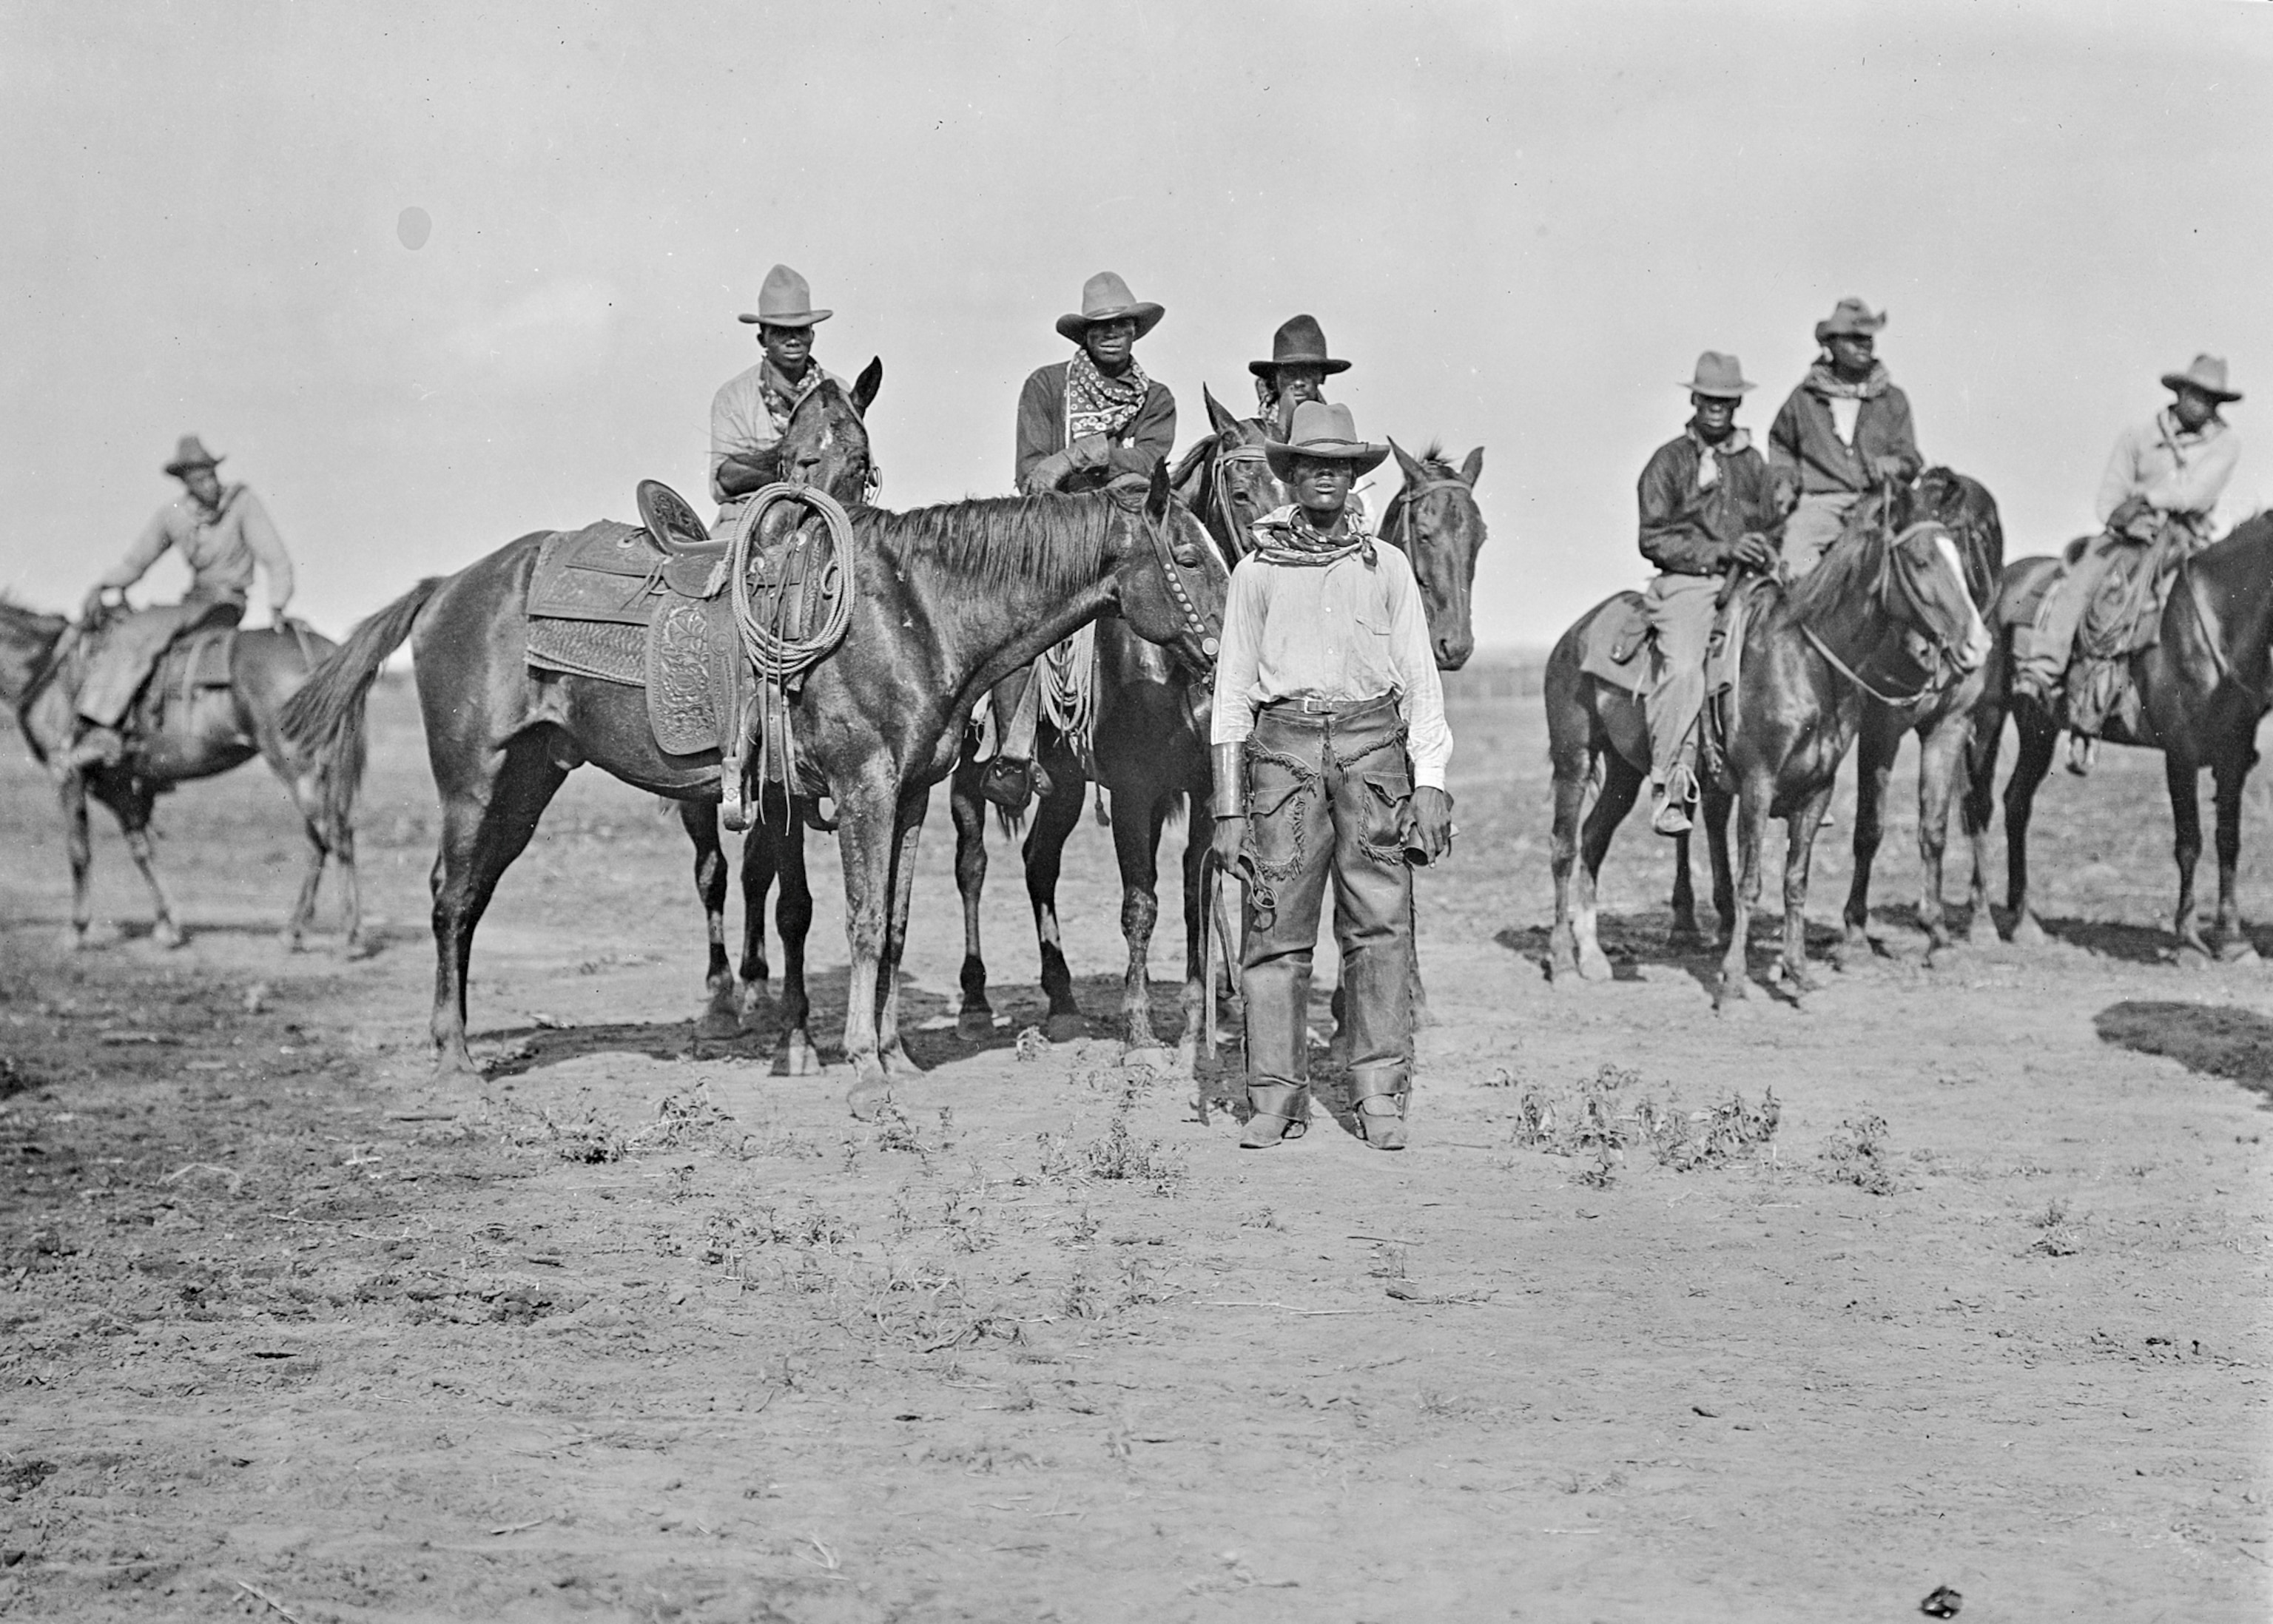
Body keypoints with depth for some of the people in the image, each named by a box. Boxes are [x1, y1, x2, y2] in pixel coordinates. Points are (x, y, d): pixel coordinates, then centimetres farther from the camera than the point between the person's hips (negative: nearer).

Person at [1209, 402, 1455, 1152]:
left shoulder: (1386, 565, 12)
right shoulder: (1257, 571, 10)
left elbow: (1420, 680, 11)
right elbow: (1232, 692, 10)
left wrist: (1430, 783, 1)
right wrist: (1229, 811, 5)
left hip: (1373, 743, 0)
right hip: (1284, 744, 0)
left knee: (1381, 921, -6)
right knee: (1276, 923, -4)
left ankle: (1380, 1094, -2)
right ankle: (1277, 1097, 1)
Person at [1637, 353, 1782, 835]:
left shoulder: (1751, 461, 18)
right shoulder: (1668, 461, 4)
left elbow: (1774, 525, 27)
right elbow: (1654, 541, -3)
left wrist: (1768, 553, 3)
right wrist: (1721, 551, -13)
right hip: (1686, 583, -5)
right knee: (1683, 669, -29)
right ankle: (1668, 788, -27)